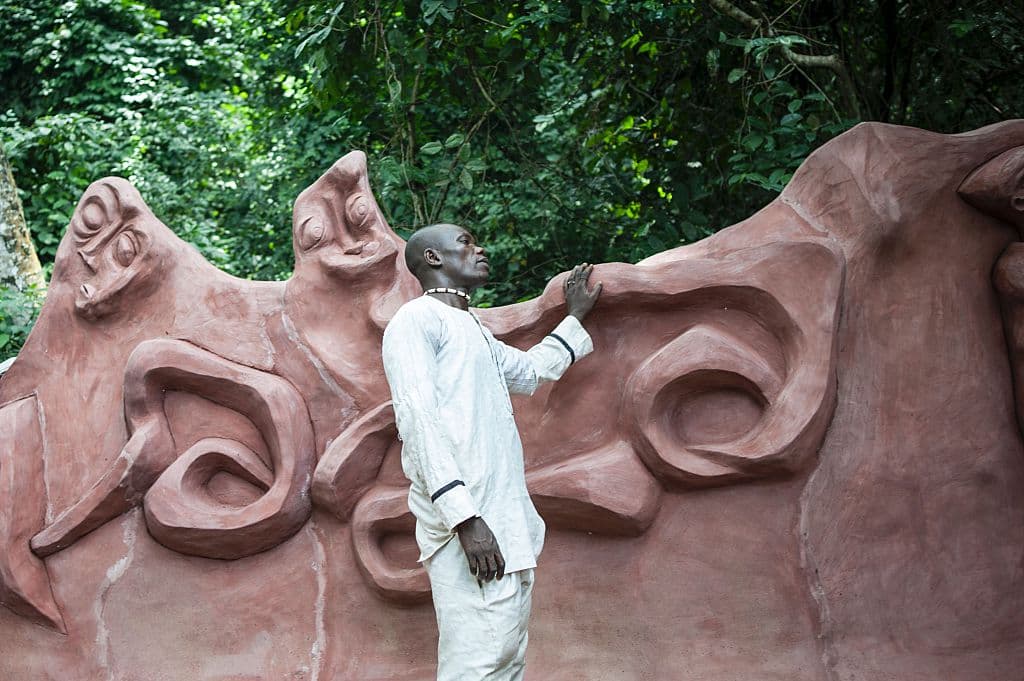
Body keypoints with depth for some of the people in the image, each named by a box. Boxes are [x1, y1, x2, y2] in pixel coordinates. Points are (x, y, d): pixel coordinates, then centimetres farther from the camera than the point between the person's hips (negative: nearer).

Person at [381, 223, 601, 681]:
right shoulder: (417, 318, -3)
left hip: (508, 523, 10)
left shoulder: (472, 330, 26)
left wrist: (575, 317, 51)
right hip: (472, 529, -10)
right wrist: (465, 518, -23)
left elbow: (530, 370, 47)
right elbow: (418, 419, -15)